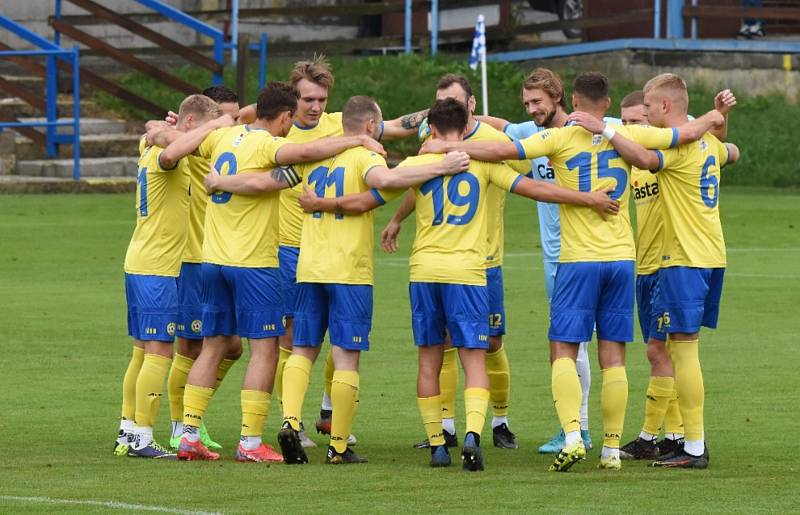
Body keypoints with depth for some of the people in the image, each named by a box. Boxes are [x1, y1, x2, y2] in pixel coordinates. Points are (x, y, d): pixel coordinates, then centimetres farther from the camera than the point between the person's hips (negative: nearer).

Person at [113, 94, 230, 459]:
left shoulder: (150, 148, 13)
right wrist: (211, 127, -30)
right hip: (158, 268, -10)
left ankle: (127, 432, 17)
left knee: (143, 352, 14)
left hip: (138, 265, 10)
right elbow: (169, 157, -41)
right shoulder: (163, 154, -16)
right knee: (159, 352, -9)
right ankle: (142, 438, -10)